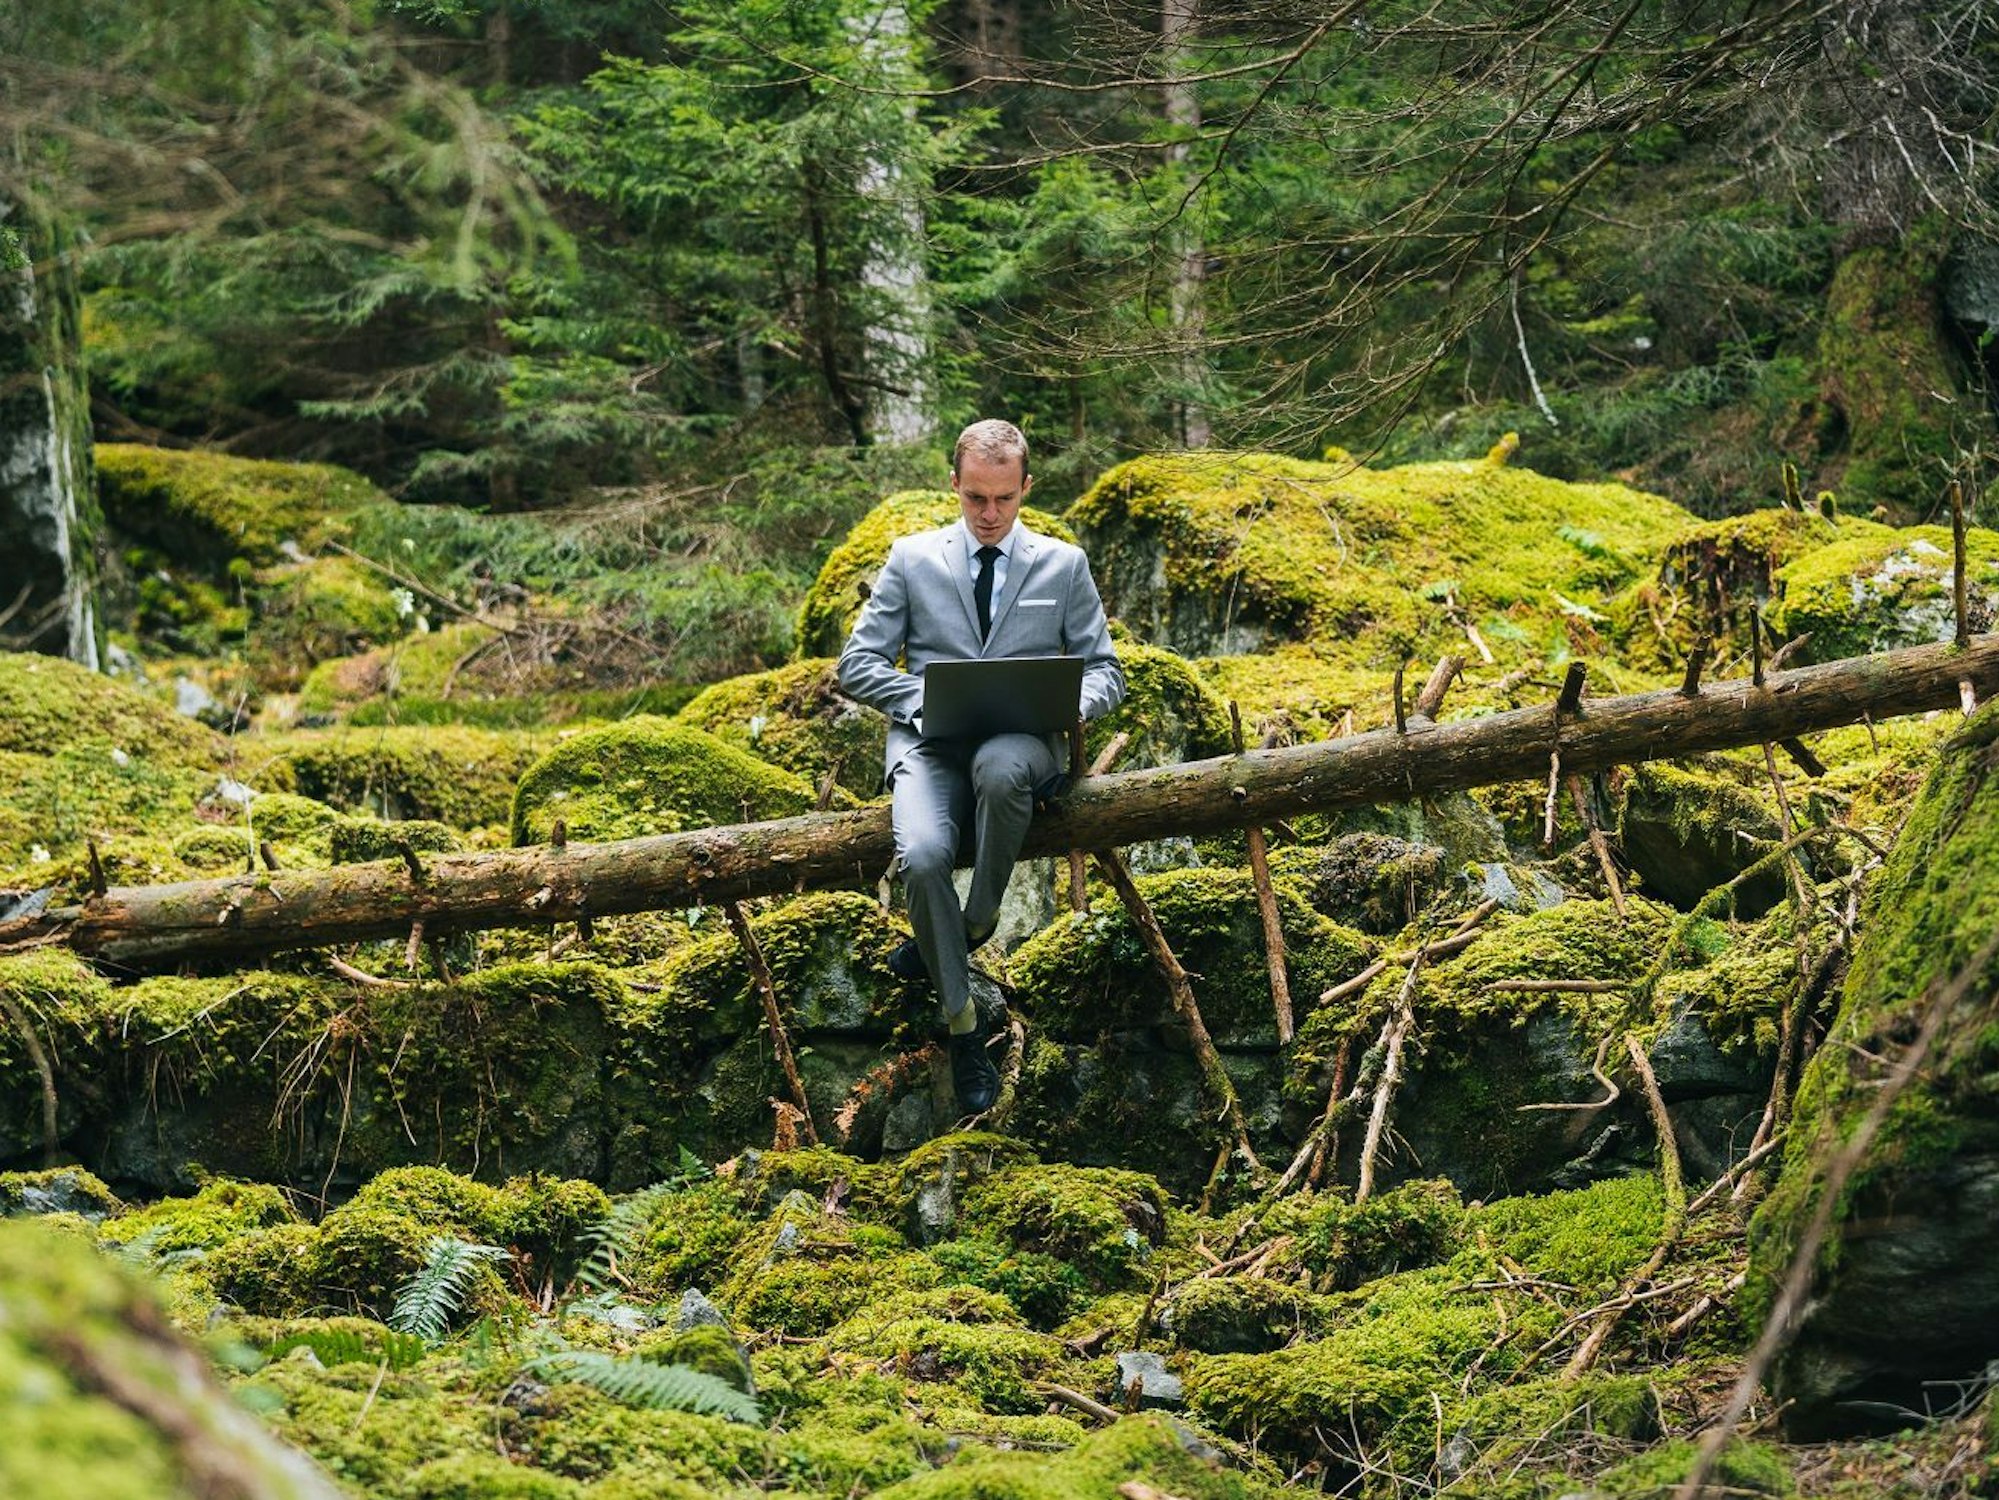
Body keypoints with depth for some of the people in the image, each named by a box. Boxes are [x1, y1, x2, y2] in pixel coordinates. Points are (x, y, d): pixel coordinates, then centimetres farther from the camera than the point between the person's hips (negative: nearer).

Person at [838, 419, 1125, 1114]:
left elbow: (1105, 671, 14)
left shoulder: (1064, 565, 15)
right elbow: (858, 664, 10)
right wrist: (927, 698, -10)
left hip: (1023, 739, -1)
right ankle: (961, 1023, -16)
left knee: (999, 767, -41)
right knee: (922, 855, -32)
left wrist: (1068, 703, -11)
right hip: (929, 741, 1)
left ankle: (976, 921, -17)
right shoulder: (913, 559, 14)